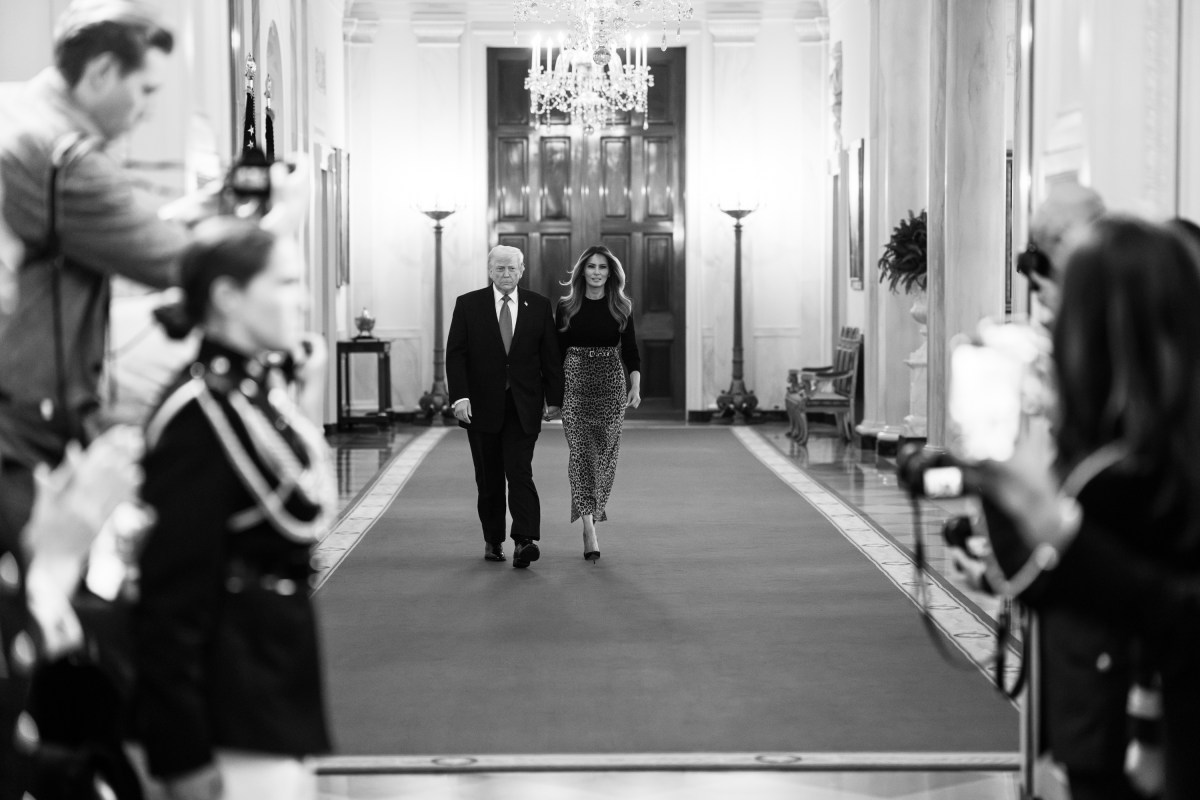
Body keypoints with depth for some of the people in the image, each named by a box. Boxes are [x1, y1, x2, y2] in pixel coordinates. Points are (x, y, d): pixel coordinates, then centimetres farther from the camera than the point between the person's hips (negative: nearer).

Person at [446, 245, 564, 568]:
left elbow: (550, 356, 7)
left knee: (520, 472, -11)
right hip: (482, 405, 1)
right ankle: (493, 541, 18)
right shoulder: (468, 305, 2)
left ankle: (525, 541, -18)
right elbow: (455, 355, -3)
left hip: (523, 405, 0)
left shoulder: (539, 306, 5)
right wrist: (460, 397, -14)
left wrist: (553, 398, 3)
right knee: (489, 478, 7)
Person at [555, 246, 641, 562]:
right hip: (575, 385, -1)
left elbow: (630, 350, 5)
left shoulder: (621, 308, 5)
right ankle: (590, 530, -14)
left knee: (605, 454, 4)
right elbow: (556, 352, 7)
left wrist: (636, 386, -8)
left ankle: (593, 512, 28)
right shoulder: (566, 307, 4)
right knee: (581, 453, -9)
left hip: (611, 386, 1)